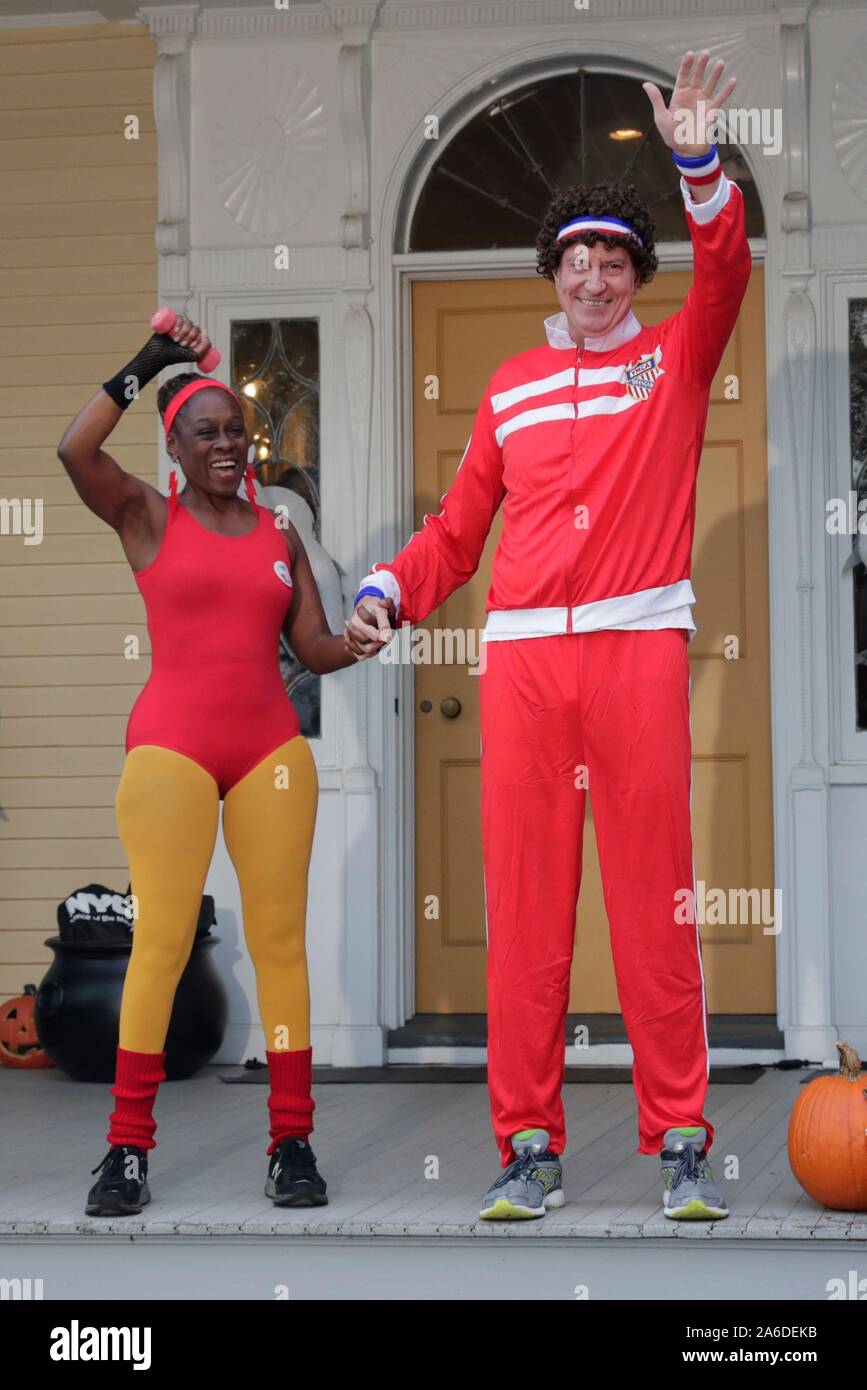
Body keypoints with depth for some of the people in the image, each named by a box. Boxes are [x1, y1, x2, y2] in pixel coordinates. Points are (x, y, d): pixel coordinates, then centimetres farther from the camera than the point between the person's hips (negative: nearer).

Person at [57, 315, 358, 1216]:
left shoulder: (279, 533, 14)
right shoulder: (146, 517, 5)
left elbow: (315, 650, 11)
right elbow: (74, 451, -14)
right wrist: (148, 364, -10)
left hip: (272, 746, 3)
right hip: (171, 745, -3)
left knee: (280, 938, 0)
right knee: (162, 939, -9)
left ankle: (292, 1142, 2)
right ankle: (128, 1150, -5)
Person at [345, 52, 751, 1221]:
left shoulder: (673, 361, 14)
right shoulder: (509, 388, 20)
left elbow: (726, 273, -4)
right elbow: (459, 527, 19)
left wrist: (698, 163, -16)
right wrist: (388, 593, 4)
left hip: (640, 648, -2)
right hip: (522, 654, 2)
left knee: (656, 900, -4)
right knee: (524, 905, -2)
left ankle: (682, 1144, 0)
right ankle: (529, 1149, 2)